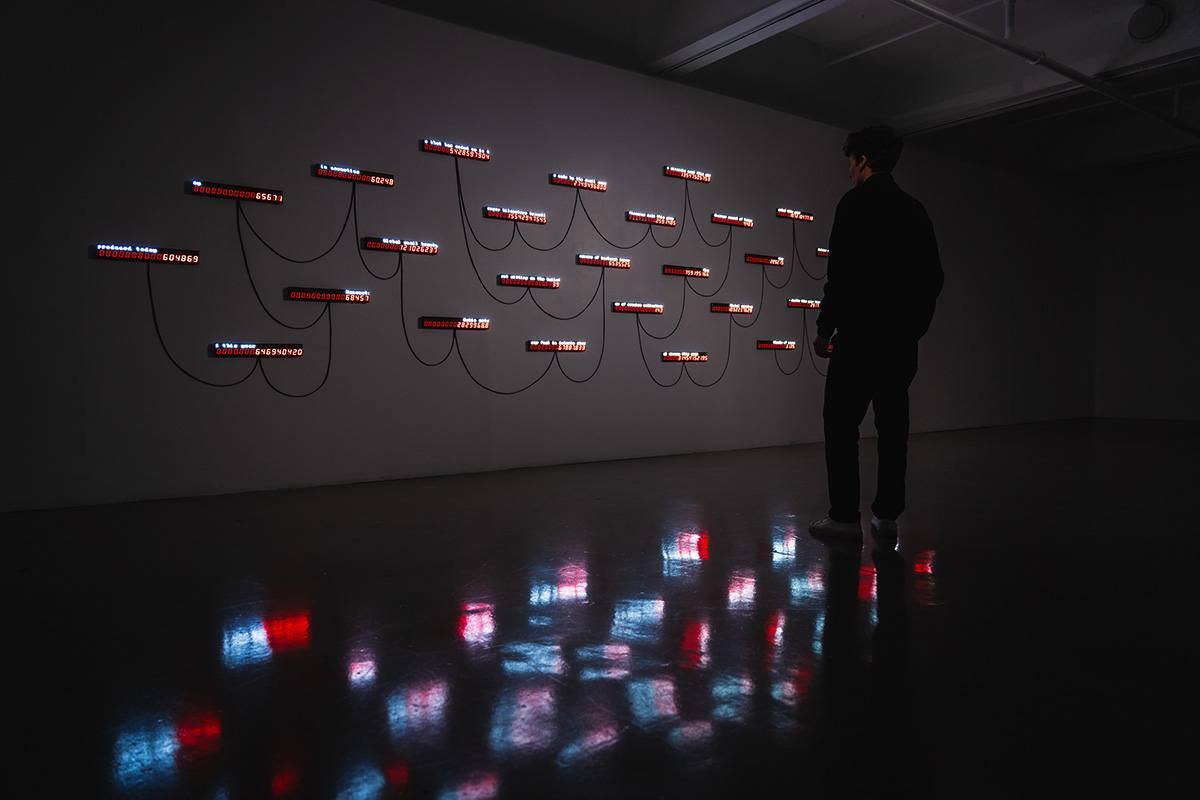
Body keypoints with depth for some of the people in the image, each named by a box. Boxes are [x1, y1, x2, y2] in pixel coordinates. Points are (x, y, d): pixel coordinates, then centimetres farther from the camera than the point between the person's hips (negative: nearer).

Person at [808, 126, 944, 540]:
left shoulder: (856, 203, -7)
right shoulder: (915, 210, 13)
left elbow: (842, 274, -15)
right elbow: (933, 276, 14)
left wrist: (825, 329, -9)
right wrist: (914, 325, 21)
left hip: (860, 334, -7)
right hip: (902, 338, 7)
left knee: (842, 424, -2)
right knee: (893, 425, 9)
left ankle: (844, 516, -1)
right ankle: (886, 514, 14)